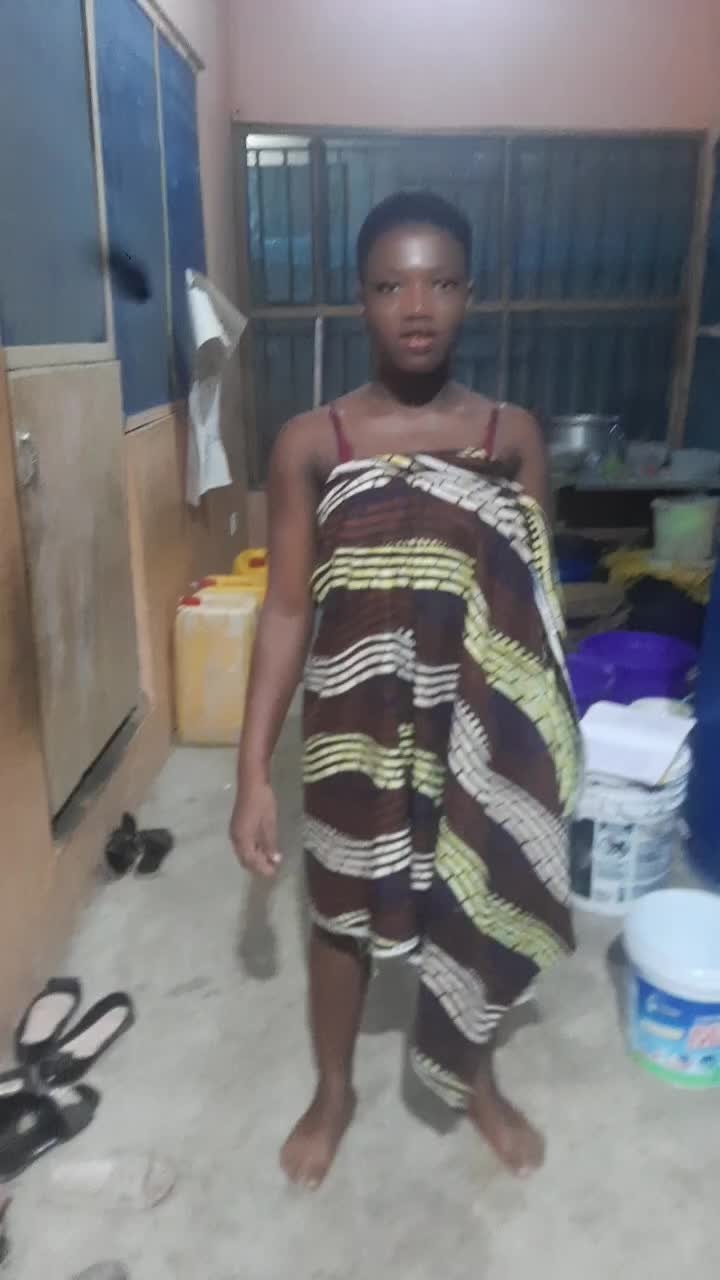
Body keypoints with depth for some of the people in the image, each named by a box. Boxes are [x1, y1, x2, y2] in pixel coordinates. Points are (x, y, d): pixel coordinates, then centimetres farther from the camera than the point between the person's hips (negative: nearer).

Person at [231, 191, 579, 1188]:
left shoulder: (514, 435, -4)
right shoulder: (310, 443, -8)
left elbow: (534, 609, 1)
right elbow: (286, 611, -7)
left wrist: (546, 743, 4)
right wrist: (254, 771, -8)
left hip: (479, 731, 1)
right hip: (358, 732, -1)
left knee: (482, 909, 20)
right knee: (344, 911, 19)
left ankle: (476, 1082, 50)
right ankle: (334, 1092, 47)